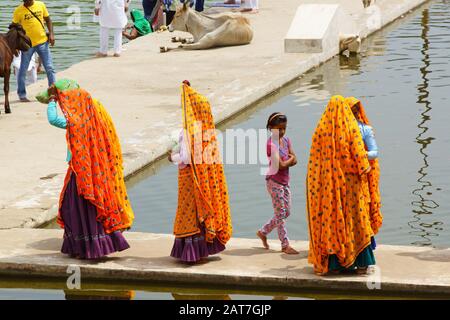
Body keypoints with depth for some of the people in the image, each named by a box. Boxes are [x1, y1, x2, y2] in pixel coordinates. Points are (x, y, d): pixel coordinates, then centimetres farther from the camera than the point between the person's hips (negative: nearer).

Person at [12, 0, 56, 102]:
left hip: (42, 41, 2)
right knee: (23, 70, 4)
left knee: (49, 68, 2)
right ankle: (22, 95, 17)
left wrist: (51, 34, -1)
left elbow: (48, 20, 11)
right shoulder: (18, 11, -7)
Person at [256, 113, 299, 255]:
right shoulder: (271, 143, -17)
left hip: (285, 181, 8)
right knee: (280, 213, -2)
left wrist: (285, 162, -16)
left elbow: (294, 161, 1)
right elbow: (281, 165, -22)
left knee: (286, 213, 12)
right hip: (274, 181, -8)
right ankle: (285, 245, 3)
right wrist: (290, 159, -5)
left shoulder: (286, 140, 7)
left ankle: (263, 232, 27)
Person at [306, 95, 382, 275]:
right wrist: (365, 170, 0)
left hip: (328, 183, 2)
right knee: (355, 219, 4)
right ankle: (361, 263, 3)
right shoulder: (352, 128, -6)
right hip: (350, 182, -2)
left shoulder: (321, 129, 0)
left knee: (330, 219, 7)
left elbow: (314, 160, 2)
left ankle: (333, 263, 7)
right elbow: (359, 154, -11)